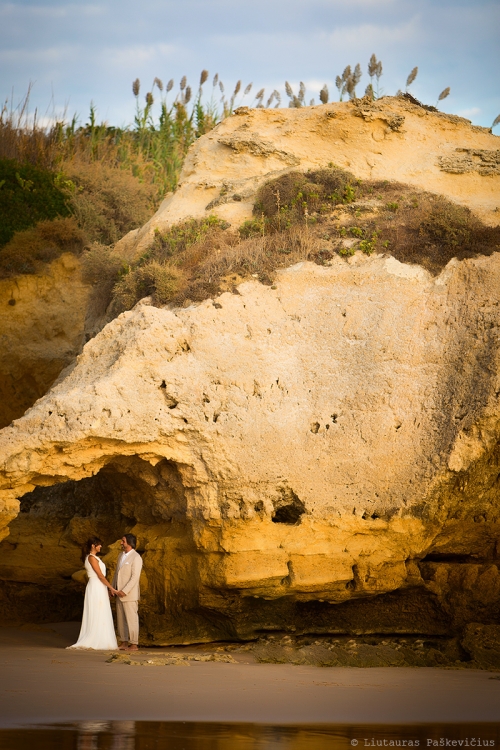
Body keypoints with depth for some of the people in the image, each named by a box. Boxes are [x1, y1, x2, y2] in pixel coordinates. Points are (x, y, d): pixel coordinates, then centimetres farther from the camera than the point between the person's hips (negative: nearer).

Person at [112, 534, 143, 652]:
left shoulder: (136, 558, -14)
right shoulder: (121, 555, 12)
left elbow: (135, 577, -19)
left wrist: (124, 591, -22)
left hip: (130, 594, -9)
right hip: (120, 593, 9)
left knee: (131, 618, -4)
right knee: (120, 619, 11)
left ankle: (134, 644, 1)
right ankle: (124, 642, 17)